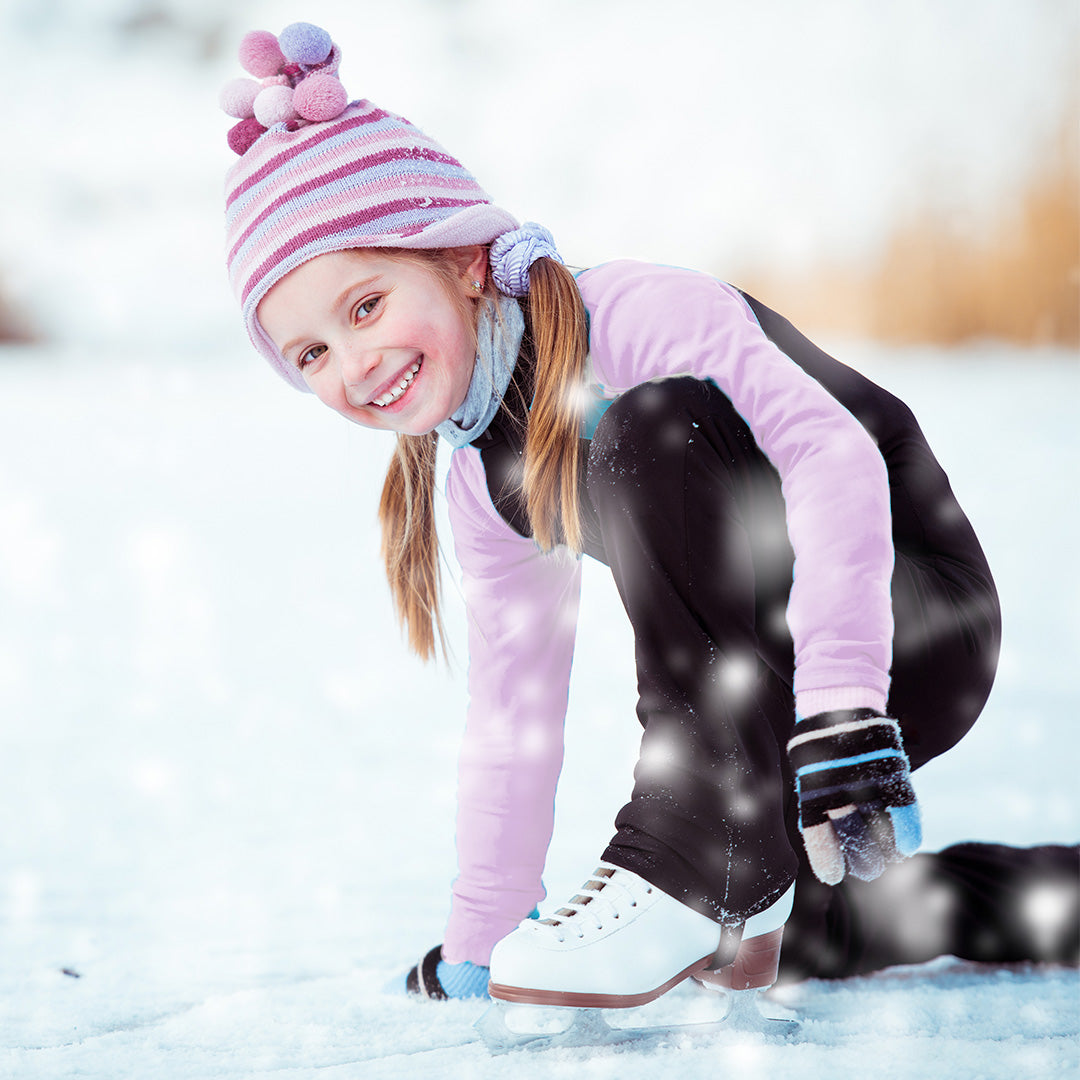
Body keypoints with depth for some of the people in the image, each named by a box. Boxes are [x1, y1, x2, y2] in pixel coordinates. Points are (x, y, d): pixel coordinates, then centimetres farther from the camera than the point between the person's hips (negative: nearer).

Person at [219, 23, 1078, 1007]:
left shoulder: (637, 318, -21)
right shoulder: (485, 487, 5)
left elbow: (832, 454, -35)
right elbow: (513, 713, 10)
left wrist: (840, 705, -43)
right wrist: (475, 950, 9)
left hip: (918, 621, -10)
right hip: (762, 683, 10)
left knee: (651, 430, -30)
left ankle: (708, 860, -26)